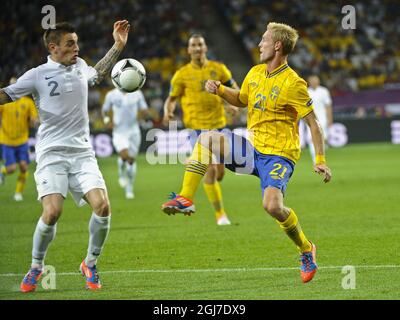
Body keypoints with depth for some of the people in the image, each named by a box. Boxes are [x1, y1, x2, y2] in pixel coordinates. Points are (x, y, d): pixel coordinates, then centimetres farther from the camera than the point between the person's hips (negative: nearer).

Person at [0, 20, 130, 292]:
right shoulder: (37, 75, -3)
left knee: (102, 206, -16)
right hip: (51, 154, -4)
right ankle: (36, 267, 3)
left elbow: (97, 74, 36)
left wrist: (118, 45, 33)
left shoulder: (80, 66, 13)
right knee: (52, 211, -23)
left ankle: (90, 264, 7)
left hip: (82, 152, 4)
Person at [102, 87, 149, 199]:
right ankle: (122, 173, 9)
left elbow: (145, 113, 5)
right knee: (124, 155, -24)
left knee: (131, 160, 5)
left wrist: (143, 112, -18)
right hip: (119, 131, -2)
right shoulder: (111, 95, -2)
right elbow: (105, 110, 13)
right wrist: (107, 119, -7)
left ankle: (129, 189, 20)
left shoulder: (137, 94, 1)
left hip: (133, 131, 2)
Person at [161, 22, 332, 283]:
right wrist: (220, 90, 8)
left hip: (279, 155, -7)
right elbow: (241, 100, 27)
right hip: (252, 147, 7)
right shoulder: (255, 73, 8)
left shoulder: (293, 83, -14)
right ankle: (186, 199, -9)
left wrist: (321, 161, -18)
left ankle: (306, 250, -1)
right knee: (206, 139, -6)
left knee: (272, 205, -27)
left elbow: (313, 123, -12)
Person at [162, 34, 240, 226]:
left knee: (220, 172, 5)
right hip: (197, 127, -3)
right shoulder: (182, 74, 0)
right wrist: (168, 112, -12)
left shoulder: (218, 69, 4)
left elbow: (234, 90, 12)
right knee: (210, 169, -13)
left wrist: (233, 104, -9)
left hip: (218, 125, 3)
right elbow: (172, 98, 9)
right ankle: (220, 213, -5)